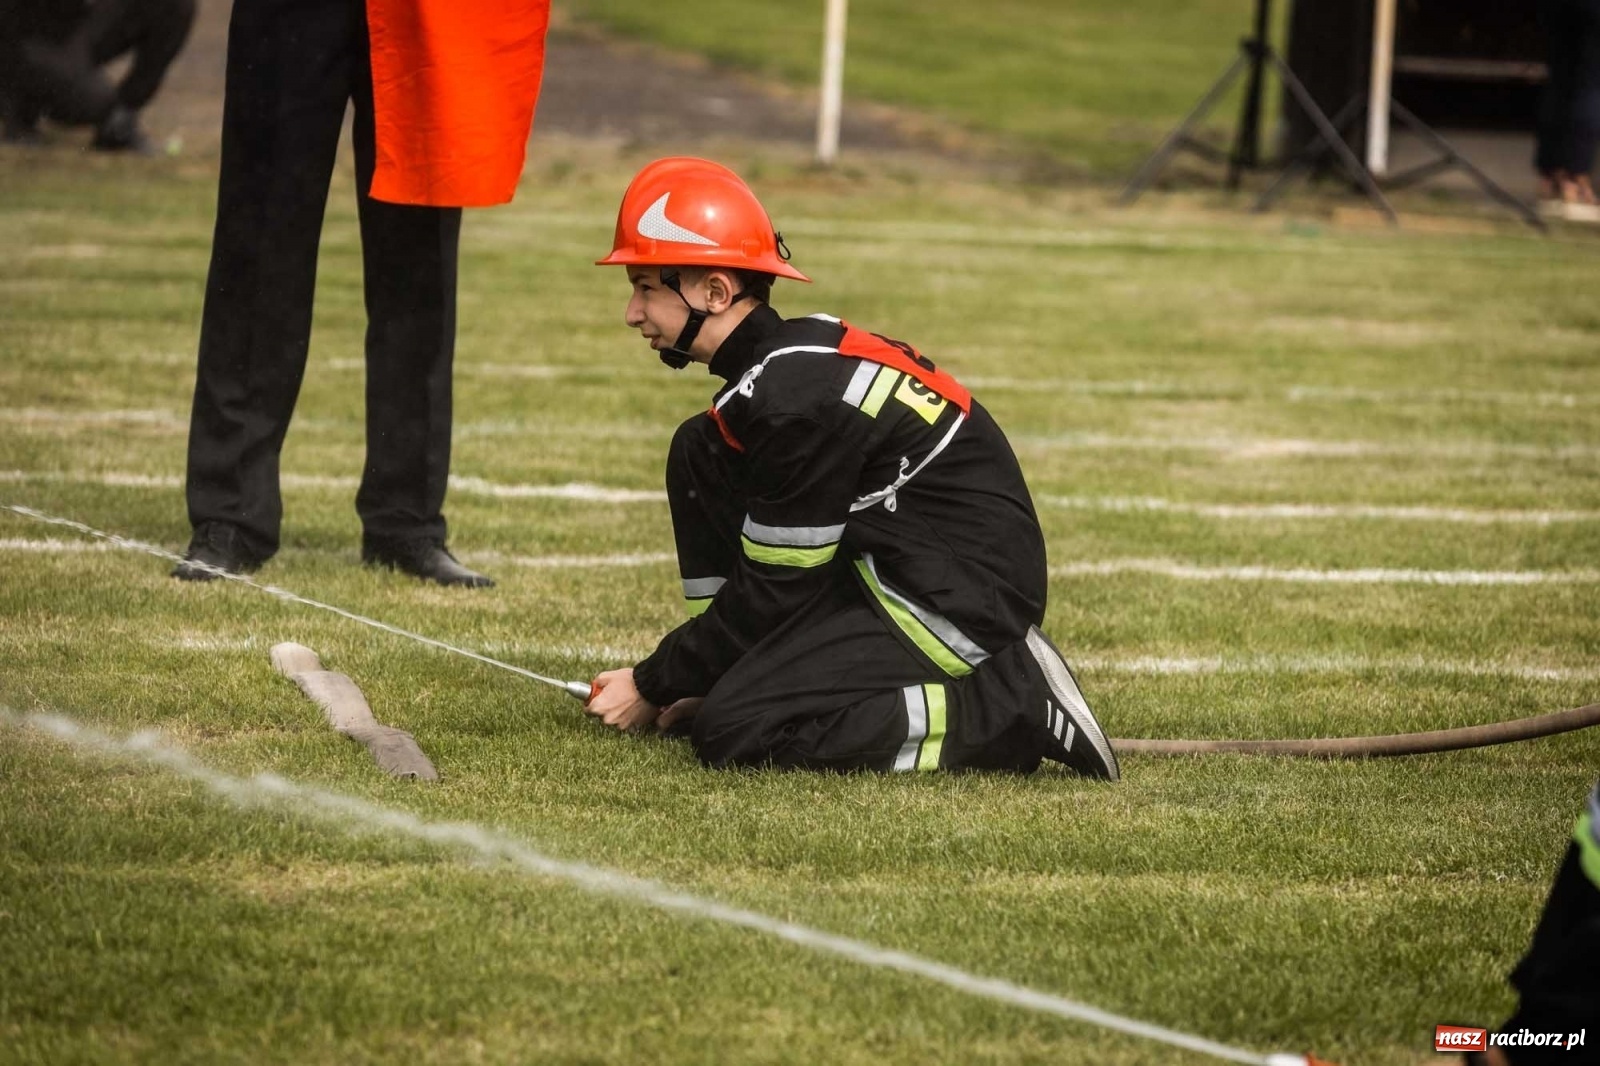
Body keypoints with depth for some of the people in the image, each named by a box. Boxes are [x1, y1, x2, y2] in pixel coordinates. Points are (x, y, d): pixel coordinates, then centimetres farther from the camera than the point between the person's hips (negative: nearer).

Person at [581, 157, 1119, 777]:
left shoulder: (796, 398, -21)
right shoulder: (788, 358, 8)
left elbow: (773, 590, -16)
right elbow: (771, 564, 17)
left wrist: (653, 686, -5)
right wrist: (696, 676, 13)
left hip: (961, 604, -10)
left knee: (733, 731, -20)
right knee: (700, 458, 9)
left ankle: (1008, 708, -14)